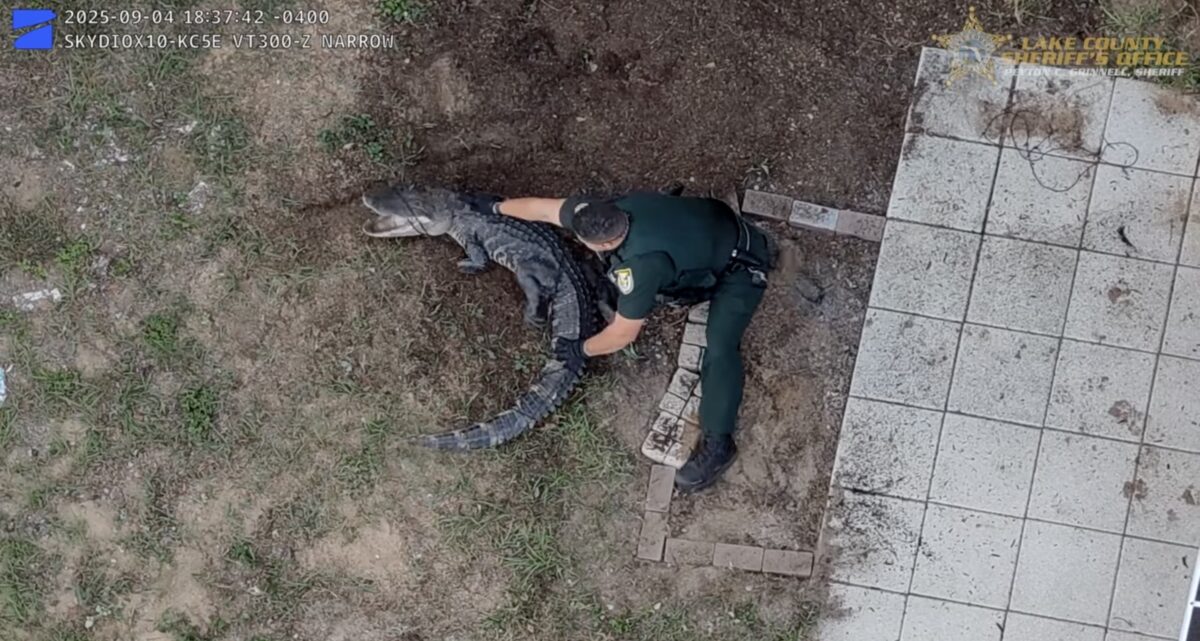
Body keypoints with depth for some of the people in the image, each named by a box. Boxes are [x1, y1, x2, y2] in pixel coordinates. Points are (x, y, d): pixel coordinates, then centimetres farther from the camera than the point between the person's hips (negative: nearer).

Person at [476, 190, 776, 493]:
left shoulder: (639, 264, -39)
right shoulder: (608, 211, -19)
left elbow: (622, 335, -26)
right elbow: (541, 208, -3)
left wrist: (580, 348, -10)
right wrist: (497, 208, 10)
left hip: (740, 266, -9)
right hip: (710, 227, 9)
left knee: (718, 350, -23)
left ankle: (717, 445, -17)